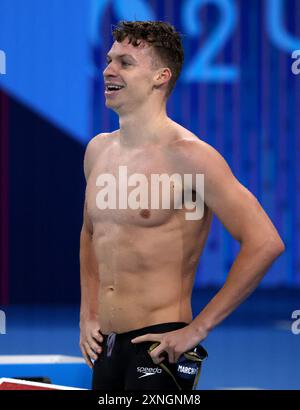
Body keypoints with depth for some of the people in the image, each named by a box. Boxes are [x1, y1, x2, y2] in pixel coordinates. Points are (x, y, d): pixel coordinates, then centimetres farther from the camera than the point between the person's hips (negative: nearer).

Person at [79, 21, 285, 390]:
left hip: (160, 345, -7)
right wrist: (88, 315, 16)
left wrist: (198, 328, -15)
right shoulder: (98, 150, 10)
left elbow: (264, 243, -18)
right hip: (104, 346, 7)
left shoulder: (188, 155, -12)